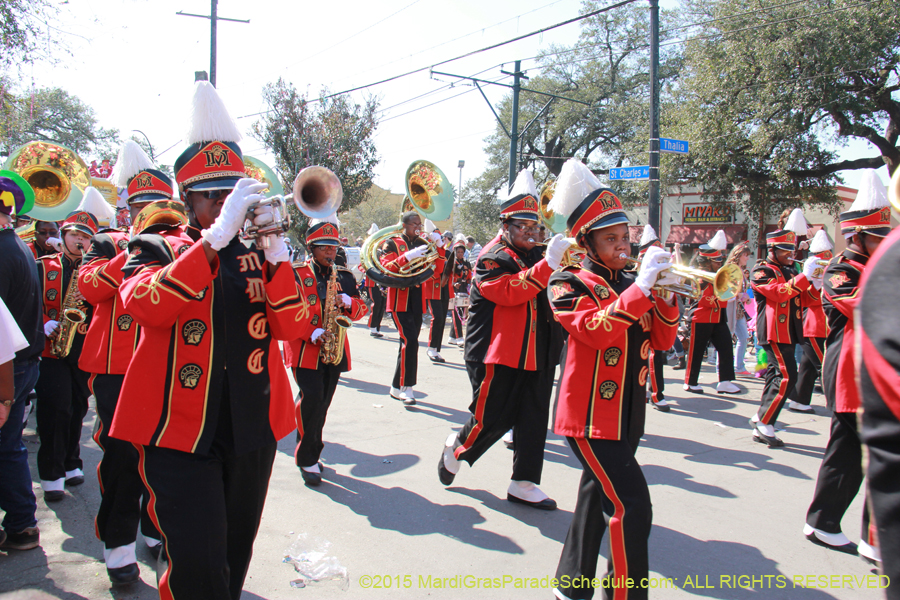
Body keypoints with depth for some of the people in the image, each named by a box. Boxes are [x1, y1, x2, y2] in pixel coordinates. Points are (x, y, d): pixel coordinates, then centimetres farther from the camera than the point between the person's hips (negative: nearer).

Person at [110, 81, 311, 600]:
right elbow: (147, 306, -22)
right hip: (180, 435, -3)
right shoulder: (157, 248, 1)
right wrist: (217, 235, -27)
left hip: (252, 432, 4)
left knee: (234, 558, 18)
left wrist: (276, 251, -18)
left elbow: (293, 328, -5)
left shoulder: (257, 252, 7)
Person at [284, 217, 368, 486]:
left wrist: (348, 301, -10)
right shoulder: (297, 275, -1)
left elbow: (362, 309, 12)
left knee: (322, 403, 8)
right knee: (312, 397, -16)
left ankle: (310, 455, 24)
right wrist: (313, 333, -21)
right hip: (306, 350, -4)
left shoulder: (345, 276, 13)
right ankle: (307, 459, -3)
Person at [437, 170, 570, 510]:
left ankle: (524, 485, 17)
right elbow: (511, 292, -25)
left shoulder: (538, 258, 16)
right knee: (492, 419, 1)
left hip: (537, 355, 7)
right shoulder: (492, 259, -7)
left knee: (534, 420, 6)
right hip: (498, 354, -6)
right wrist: (549, 263, -30)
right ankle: (457, 448, 30)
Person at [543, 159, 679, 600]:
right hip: (590, 414, -7)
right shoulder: (569, 283, -8)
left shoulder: (631, 282, 11)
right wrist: (641, 286, -25)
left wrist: (665, 294, -7)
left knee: (598, 498, 18)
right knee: (630, 505, -13)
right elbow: (596, 330, -26)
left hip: (627, 414, 7)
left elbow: (662, 341, 7)